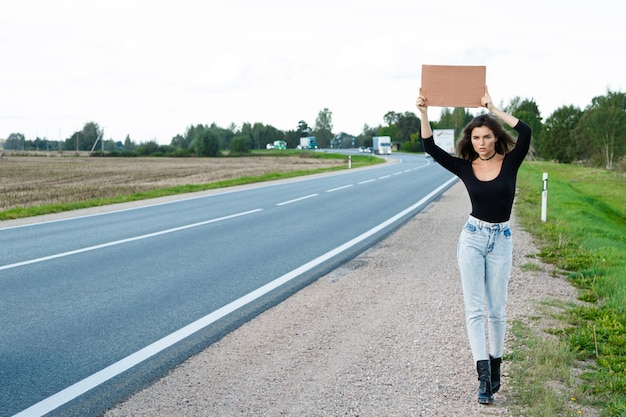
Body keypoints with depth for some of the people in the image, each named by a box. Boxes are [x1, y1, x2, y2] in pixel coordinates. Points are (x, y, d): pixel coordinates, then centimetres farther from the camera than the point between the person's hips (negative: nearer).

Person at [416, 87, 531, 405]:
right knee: (474, 308, -7)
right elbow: (431, 149, -7)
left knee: (496, 309, 8)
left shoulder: (510, 162, -4)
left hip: (501, 240, 0)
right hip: (472, 237, 1)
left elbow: (525, 133, -21)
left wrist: (493, 109, -16)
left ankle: (495, 366, 24)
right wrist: (424, 114, -17)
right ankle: (484, 373, -9)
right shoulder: (465, 167, 0)